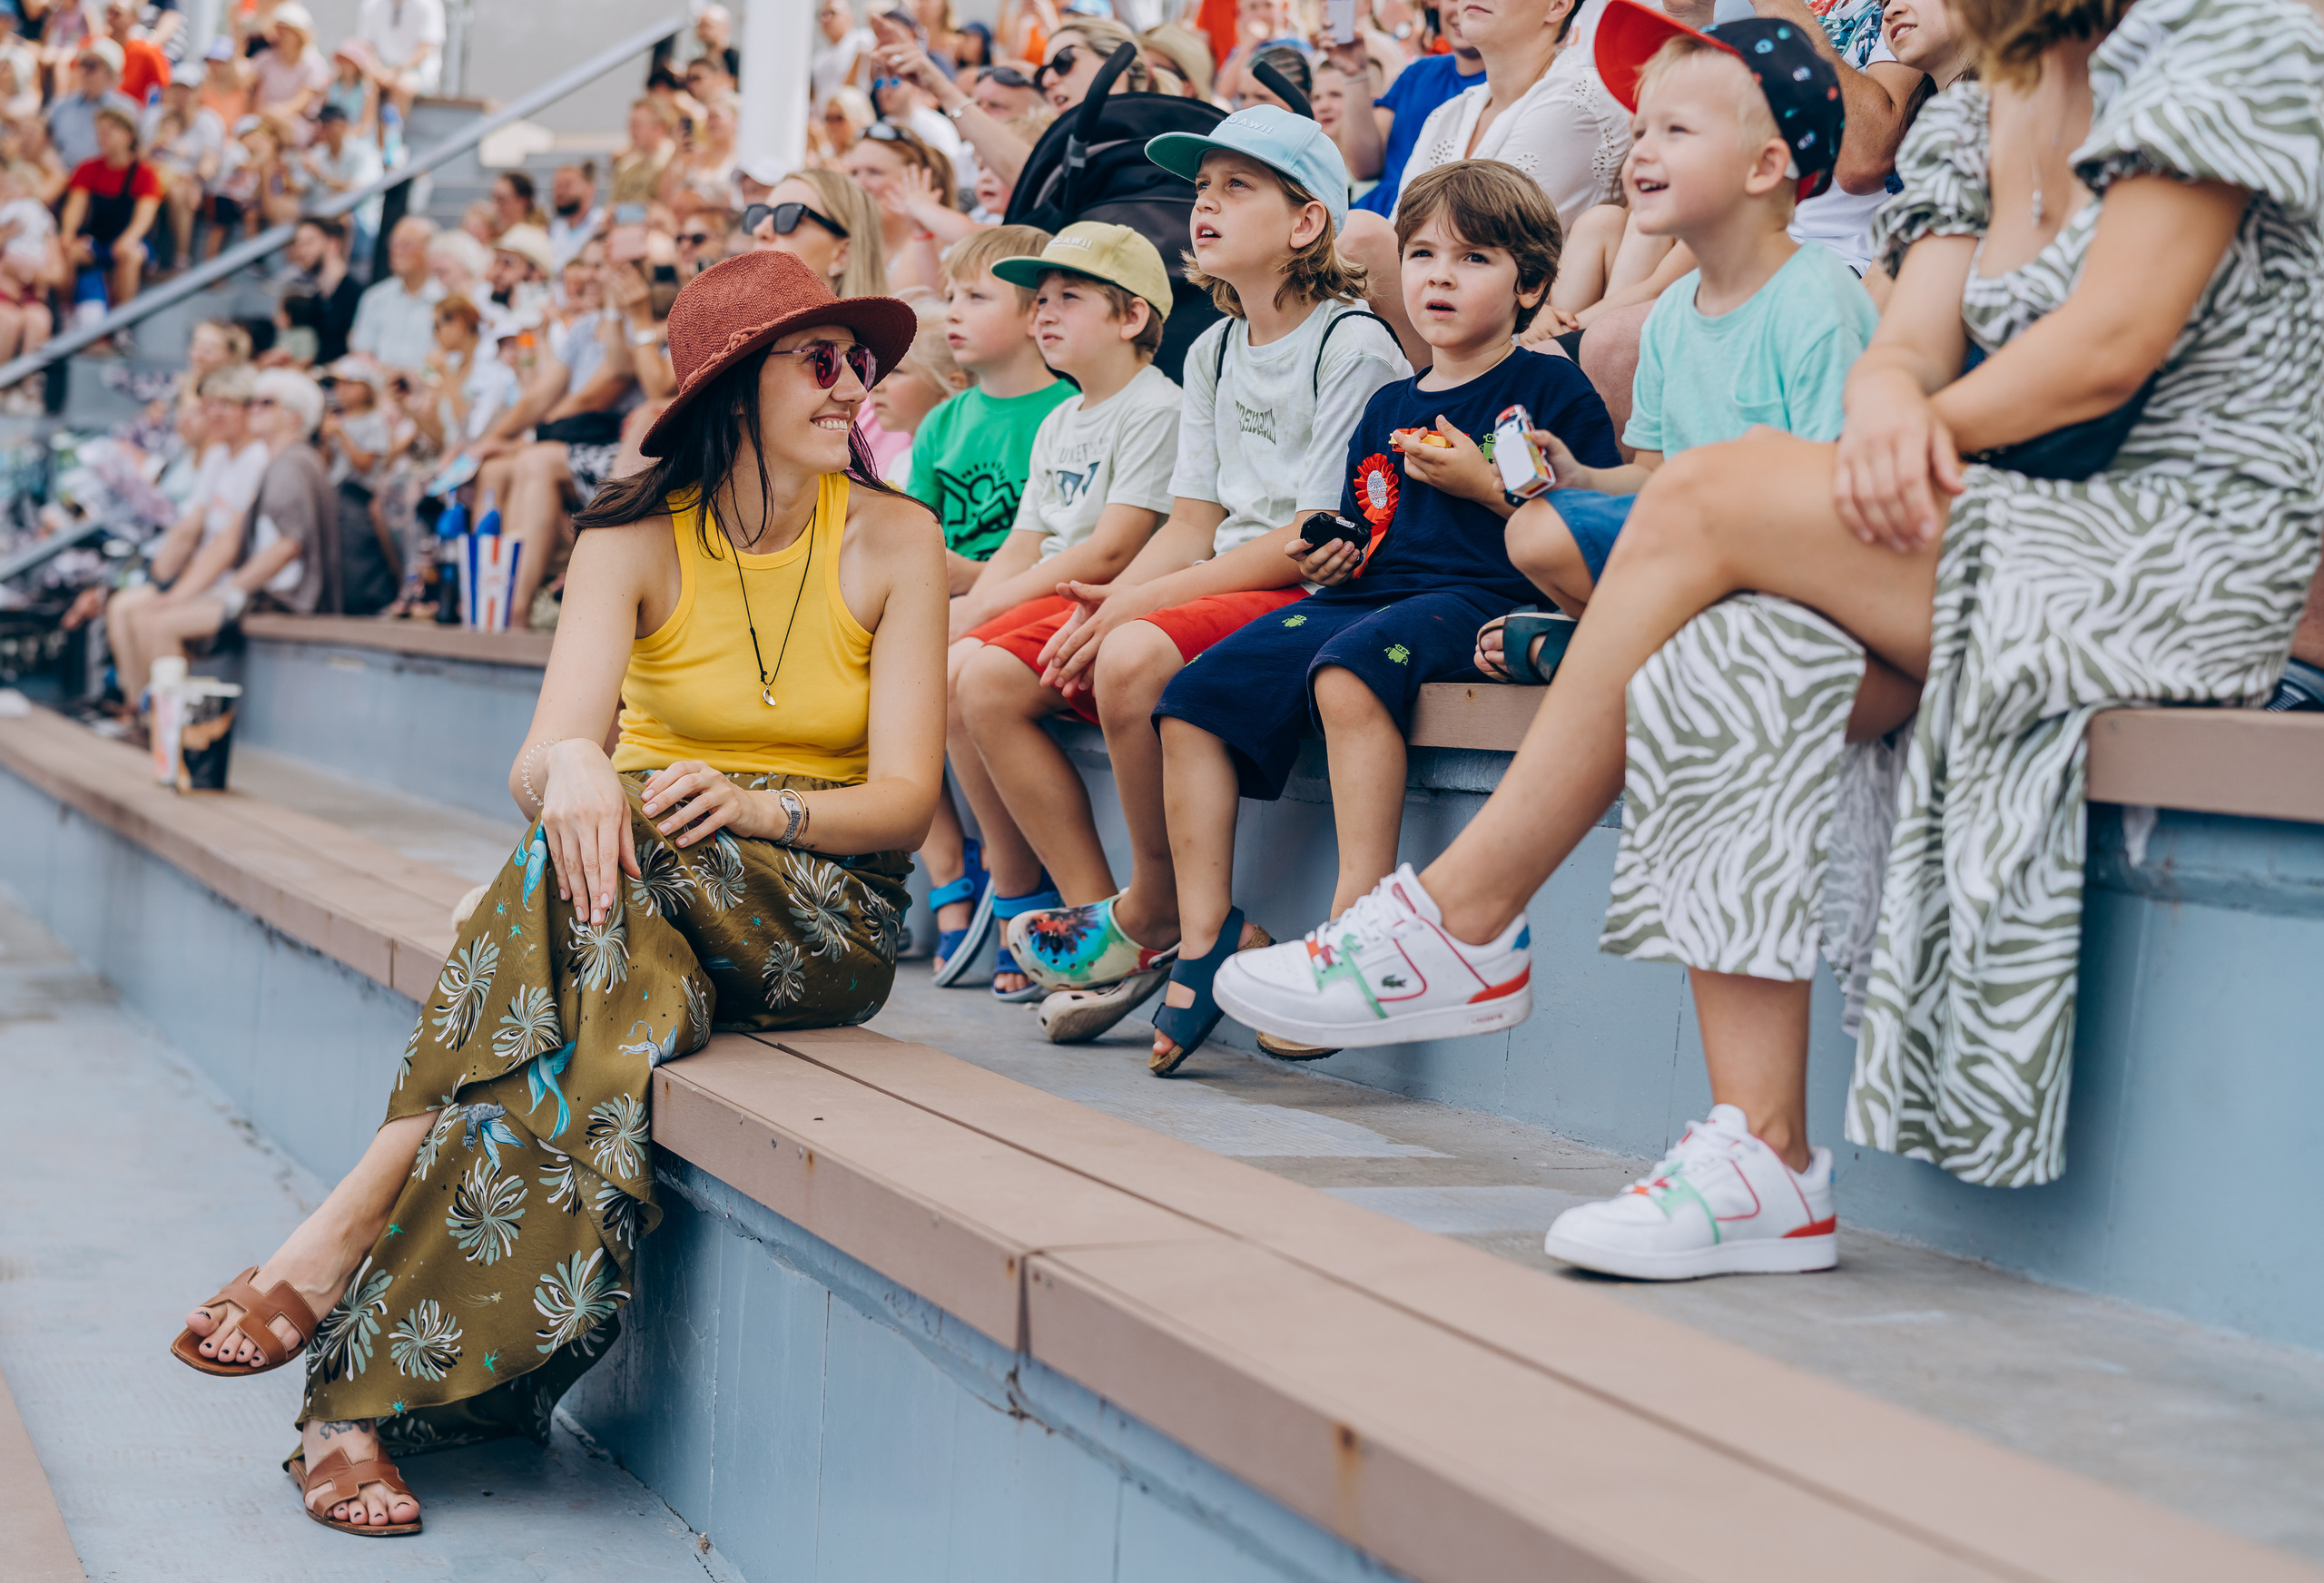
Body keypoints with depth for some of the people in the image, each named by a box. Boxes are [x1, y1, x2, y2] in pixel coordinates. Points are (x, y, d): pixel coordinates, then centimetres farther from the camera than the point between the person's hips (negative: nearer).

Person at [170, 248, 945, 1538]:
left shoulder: (892, 539, -3)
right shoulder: (636, 536, -2)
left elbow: (905, 798, -9)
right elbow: (539, 766, -15)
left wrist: (754, 805, -29)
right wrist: (569, 768, -40)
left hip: (825, 912, -1)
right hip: (650, 901, 1)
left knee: (630, 847, -34)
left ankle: (347, 1229, -36)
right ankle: (371, 1396, -40)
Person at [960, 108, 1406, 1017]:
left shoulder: (1353, 345, -8)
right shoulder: (1212, 353, 18)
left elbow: (1318, 539, -16)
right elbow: (1192, 526, 13)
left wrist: (1135, 605, -18)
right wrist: (1106, 601, -8)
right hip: (1208, 590, 8)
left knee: (1135, 659, -36)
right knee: (989, 679, -8)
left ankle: (1162, 910, -16)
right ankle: (1097, 916, -8)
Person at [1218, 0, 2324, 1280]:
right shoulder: (1969, 121, 18)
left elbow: (2110, 347, -15)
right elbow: (1908, 344, 2)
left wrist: (1922, 433, -7)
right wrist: (1889, 405, -21)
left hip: (2193, 556, -7)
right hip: (2022, 542, 7)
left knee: (1713, 497, -21)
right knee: (1726, 660, -21)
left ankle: (1462, 919, -11)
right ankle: (1761, 1158, -23)